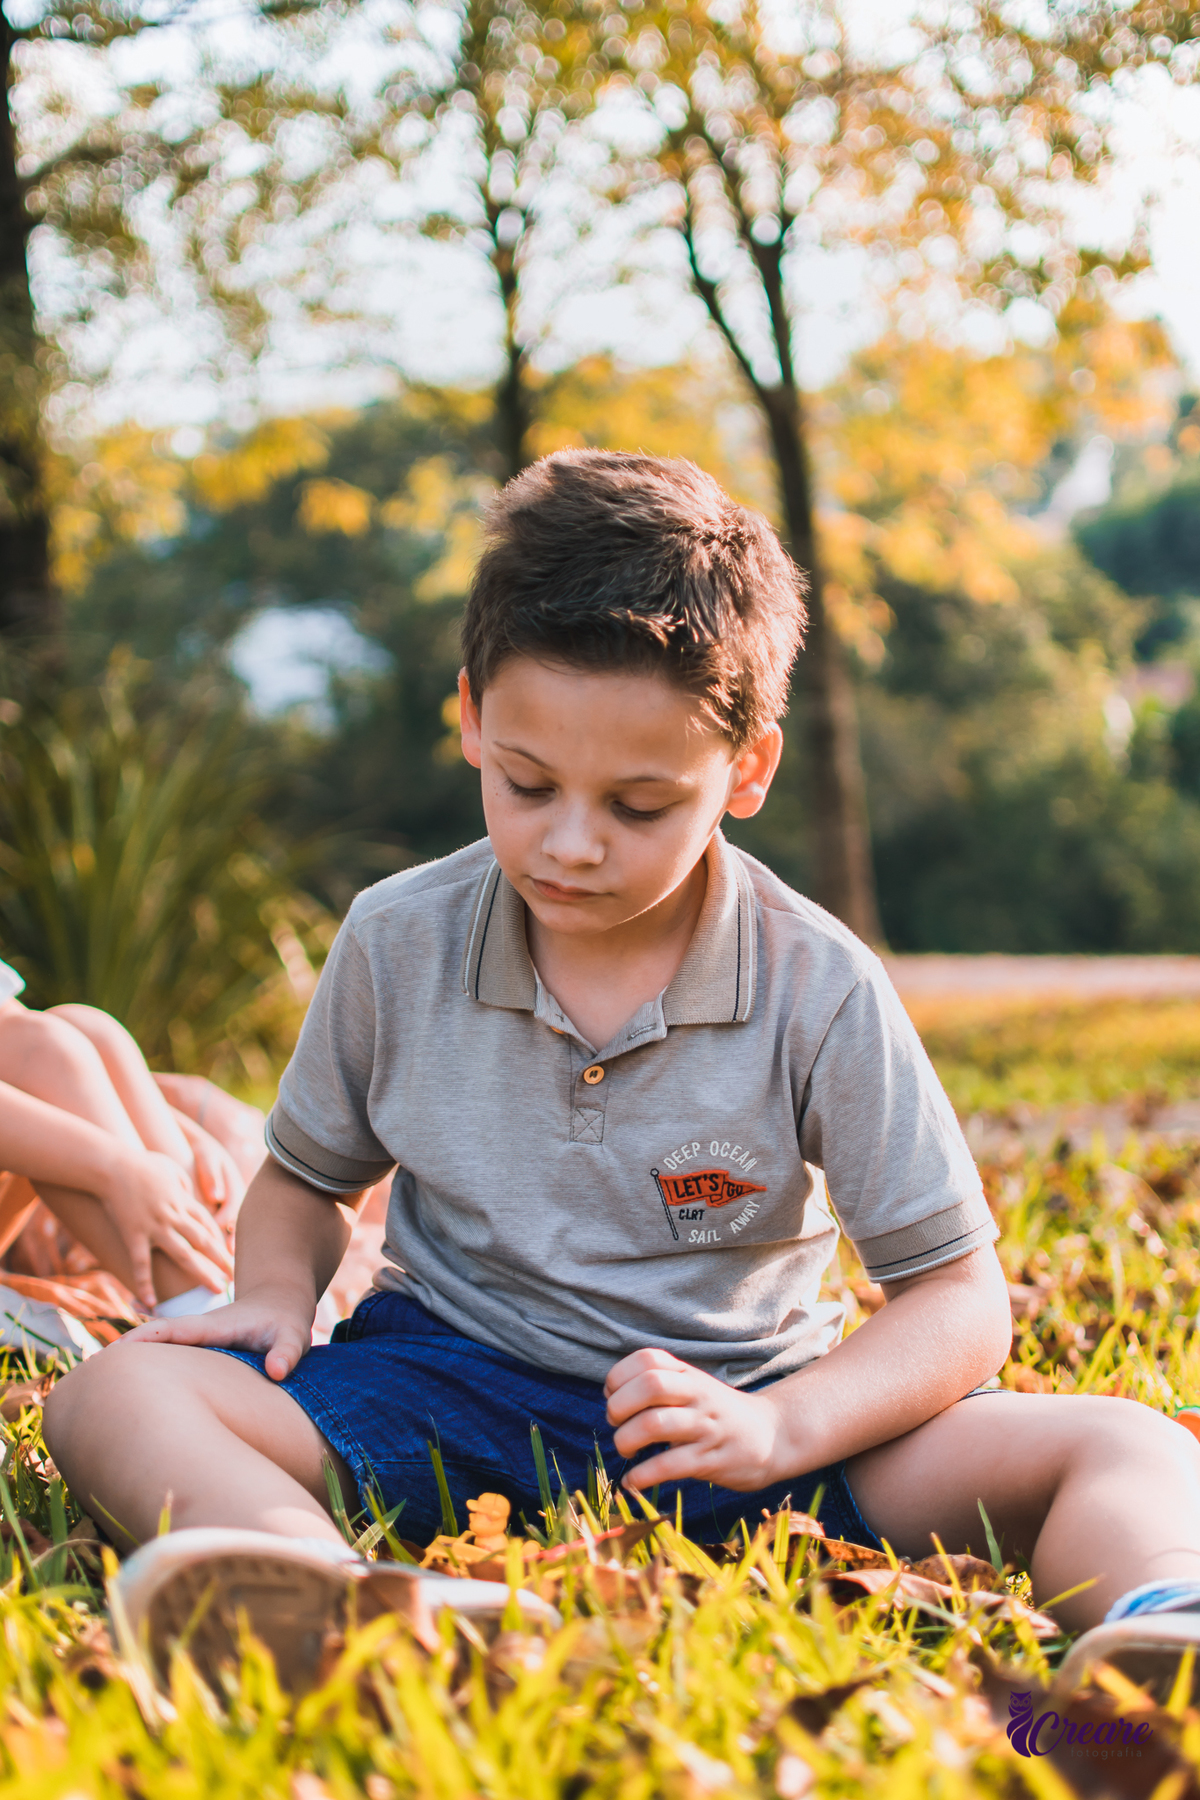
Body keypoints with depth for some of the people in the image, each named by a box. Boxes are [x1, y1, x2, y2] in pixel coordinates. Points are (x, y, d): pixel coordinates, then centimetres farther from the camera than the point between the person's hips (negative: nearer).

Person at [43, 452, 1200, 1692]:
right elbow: (306, 1176, 15)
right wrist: (279, 1290, -9)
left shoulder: (819, 994, -10)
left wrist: (779, 1429, -25)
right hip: (448, 1394, 2)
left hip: (727, 1414, -1)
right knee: (115, 1393, -24)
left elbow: (956, 1298, -7)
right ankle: (328, 1597, -52)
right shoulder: (397, 945, -3)